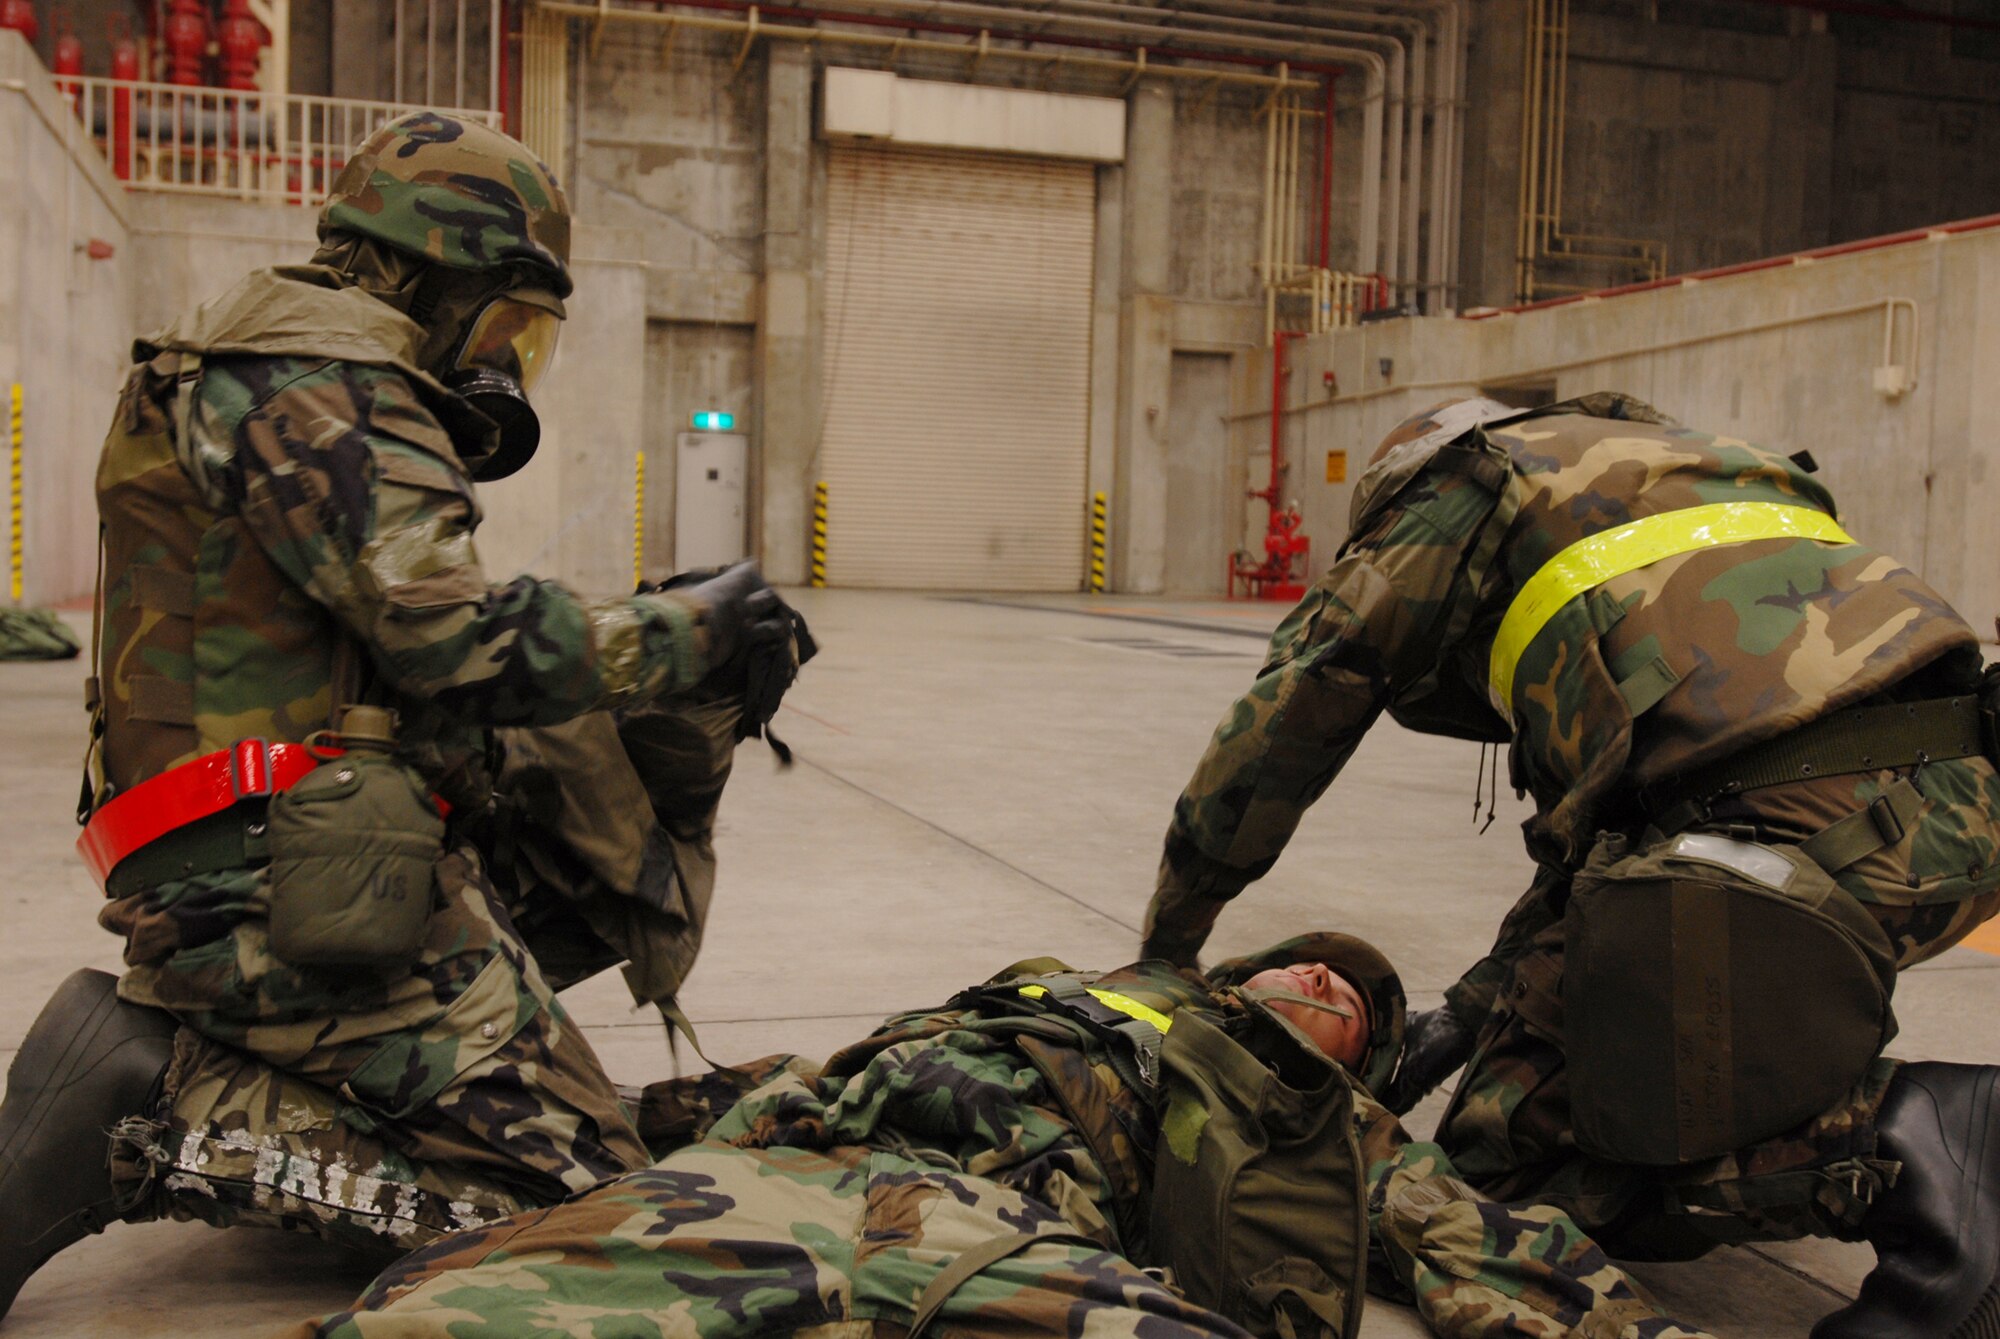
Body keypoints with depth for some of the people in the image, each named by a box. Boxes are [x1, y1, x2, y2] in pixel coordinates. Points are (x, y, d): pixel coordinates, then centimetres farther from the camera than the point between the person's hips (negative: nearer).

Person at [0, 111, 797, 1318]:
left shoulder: (291, 373, 25)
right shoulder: (315, 370, -9)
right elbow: (454, 636, -18)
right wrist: (683, 630, -5)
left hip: (252, 882, 11)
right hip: (311, 883, -11)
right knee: (577, 1194, -12)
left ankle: (159, 1061, 7)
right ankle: (146, 1122, -11)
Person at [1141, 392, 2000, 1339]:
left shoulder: (1462, 483, 14)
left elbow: (1282, 722, 15)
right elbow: (1606, 825, 34)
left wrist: (1169, 940, 27)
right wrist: (1480, 1002, 33)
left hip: (1787, 838, -9)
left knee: (1503, 1149, 5)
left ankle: (1899, 1146, -8)